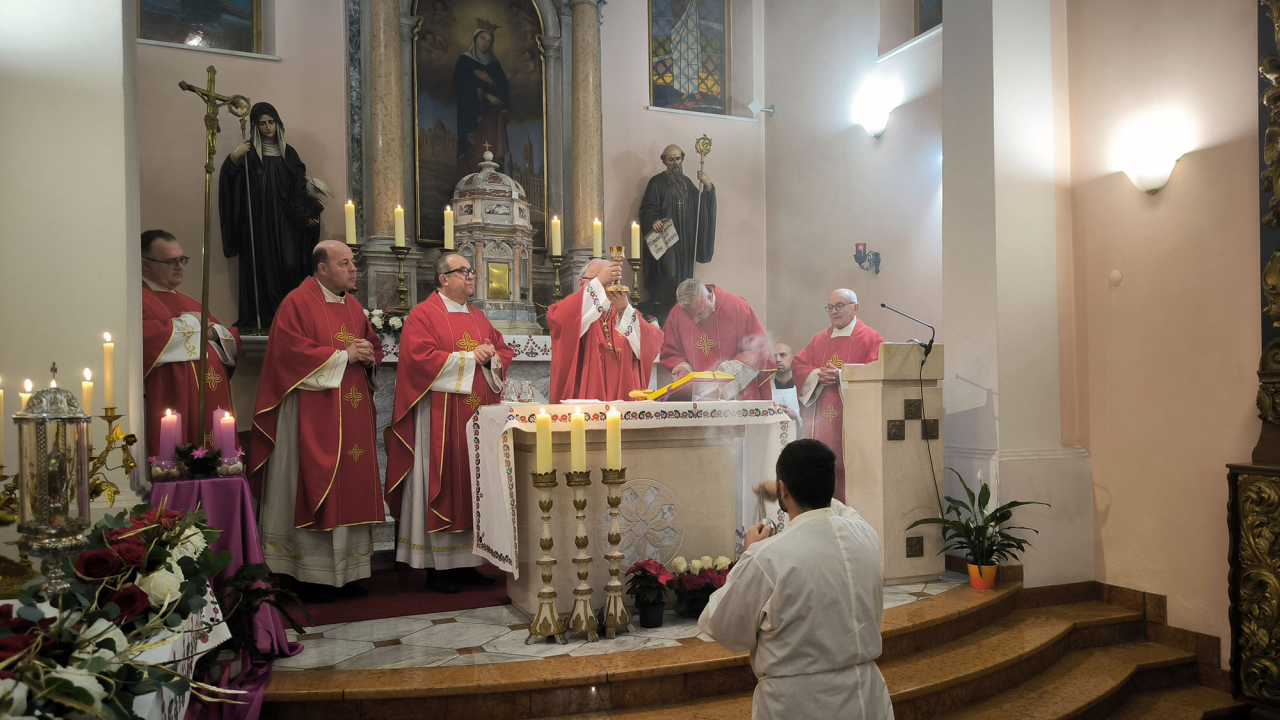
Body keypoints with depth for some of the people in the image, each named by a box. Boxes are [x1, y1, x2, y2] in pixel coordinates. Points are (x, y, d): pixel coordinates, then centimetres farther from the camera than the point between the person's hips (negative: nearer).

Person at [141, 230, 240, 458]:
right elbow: (144, 337, -22)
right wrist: (189, 324, -7)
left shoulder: (189, 303, 23)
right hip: (171, 408, -7)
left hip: (213, 407, 8)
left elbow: (233, 340, 23)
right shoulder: (140, 300, -2)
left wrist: (214, 332, 0)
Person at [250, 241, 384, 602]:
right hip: (314, 415, -7)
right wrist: (343, 355, -14)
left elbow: (374, 345, 23)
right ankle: (312, 574, 5)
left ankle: (347, 570, 16)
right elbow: (291, 351, -16)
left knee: (352, 489, 7)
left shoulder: (353, 305, 16)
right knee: (316, 488, -4)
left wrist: (368, 356, -1)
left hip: (353, 415, 7)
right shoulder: (297, 303, -6)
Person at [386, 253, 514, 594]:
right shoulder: (423, 315, -3)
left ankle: (466, 561, 15)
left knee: (474, 485, 7)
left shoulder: (479, 318, 19)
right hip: (441, 419, -7)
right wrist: (468, 358, -14)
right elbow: (420, 358, -16)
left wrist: (491, 357, -5)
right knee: (443, 485, -4)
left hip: (480, 416, 7)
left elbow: (504, 352, 18)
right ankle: (438, 566, 4)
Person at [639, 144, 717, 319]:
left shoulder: (687, 182, 16)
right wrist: (654, 221, -30)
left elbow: (700, 205, 11)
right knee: (667, 276, -14)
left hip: (684, 241, 6)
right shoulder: (657, 182, -2)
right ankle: (660, 318, -11)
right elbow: (647, 209, -9)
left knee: (682, 279, 6)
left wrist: (708, 187, -6)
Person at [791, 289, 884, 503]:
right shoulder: (819, 340, 17)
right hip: (821, 416, 5)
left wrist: (842, 375, -18)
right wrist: (817, 375, -9)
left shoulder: (870, 338, 3)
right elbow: (797, 365, 11)